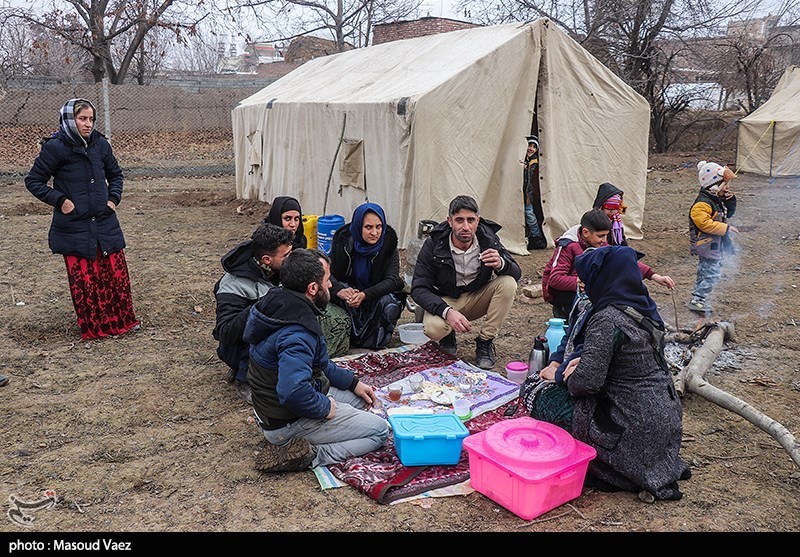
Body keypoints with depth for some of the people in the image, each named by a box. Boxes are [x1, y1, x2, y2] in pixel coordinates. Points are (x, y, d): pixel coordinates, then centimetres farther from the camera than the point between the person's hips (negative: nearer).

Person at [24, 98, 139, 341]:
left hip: (105, 223, 4)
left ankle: (123, 320, 23)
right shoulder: (55, 147, -8)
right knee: (83, 279, 3)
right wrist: (59, 200, -10)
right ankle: (93, 327, 17)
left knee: (116, 272, 7)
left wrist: (114, 197, 6)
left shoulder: (100, 144, 4)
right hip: (74, 228, -4)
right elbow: (33, 181, 0)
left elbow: (115, 173, 20)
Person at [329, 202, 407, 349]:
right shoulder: (344, 239, -13)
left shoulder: (388, 242, -14)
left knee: (390, 306, -31)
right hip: (350, 289, 0)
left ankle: (375, 341, -6)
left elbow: (392, 279, -20)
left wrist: (364, 295, -37)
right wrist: (340, 291, -40)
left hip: (378, 292, 0)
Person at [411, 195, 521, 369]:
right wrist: (447, 311, -38)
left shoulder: (488, 238, -14)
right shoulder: (434, 244, -20)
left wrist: (501, 264, -36)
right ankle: (448, 335, 6)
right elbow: (419, 289, -20)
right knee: (432, 328, -34)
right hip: (445, 301, -2)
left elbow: (516, 273, -10)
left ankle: (485, 342, -11)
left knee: (508, 283, -25)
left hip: (477, 298, 3)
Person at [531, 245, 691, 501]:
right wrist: (582, 361, 6)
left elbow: (587, 381, -23)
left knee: (547, 401, 2)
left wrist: (560, 375, -3)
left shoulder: (607, 319, -23)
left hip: (637, 428, -9)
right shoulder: (643, 307, 4)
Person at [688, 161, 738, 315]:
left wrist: (730, 200, 5)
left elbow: (728, 213, 24)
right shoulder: (702, 203, -21)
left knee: (705, 272, 17)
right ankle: (697, 301, -6)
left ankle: (697, 298, 27)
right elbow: (705, 224, -29)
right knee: (712, 273, -11)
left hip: (716, 245, 10)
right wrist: (726, 228, -24)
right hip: (707, 245, -10)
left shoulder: (718, 200, 11)